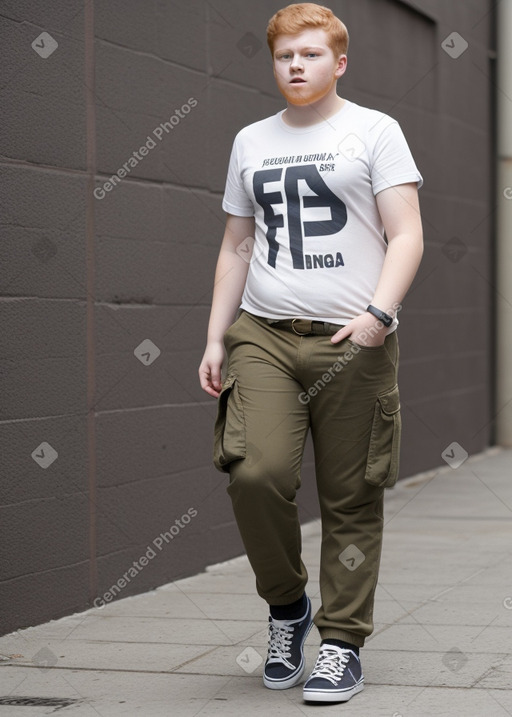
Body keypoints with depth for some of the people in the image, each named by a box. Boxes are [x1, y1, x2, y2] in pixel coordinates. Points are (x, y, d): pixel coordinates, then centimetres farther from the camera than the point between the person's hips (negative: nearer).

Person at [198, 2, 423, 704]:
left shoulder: (374, 131, 5)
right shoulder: (251, 142, 18)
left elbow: (406, 236, -1)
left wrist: (378, 313, -17)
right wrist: (215, 338, 12)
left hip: (352, 342, -2)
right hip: (263, 333, 3)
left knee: (351, 499, -1)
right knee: (255, 471, -16)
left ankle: (342, 643, 11)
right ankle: (286, 604, 9)